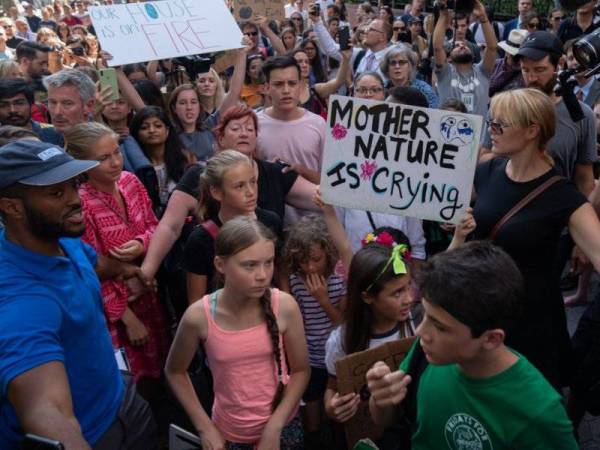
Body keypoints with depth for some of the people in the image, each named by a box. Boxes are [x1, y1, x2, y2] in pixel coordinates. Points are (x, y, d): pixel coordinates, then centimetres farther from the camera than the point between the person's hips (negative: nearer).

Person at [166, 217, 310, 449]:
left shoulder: (285, 306, -20)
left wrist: (274, 427, -13)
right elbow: (175, 371, -4)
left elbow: (301, 370, -8)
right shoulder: (199, 316, -21)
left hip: (282, 426, 1)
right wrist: (204, 427, -7)